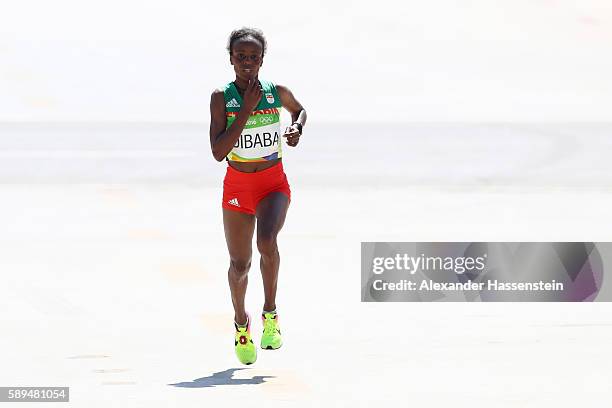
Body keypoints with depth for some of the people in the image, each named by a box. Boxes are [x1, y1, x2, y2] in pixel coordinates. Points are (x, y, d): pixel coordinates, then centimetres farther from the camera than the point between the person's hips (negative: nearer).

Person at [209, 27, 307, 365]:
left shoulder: (277, 93, -6)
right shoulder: (222, 97, -10)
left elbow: (299, 109, 20)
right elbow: (218, 152, -20)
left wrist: (297, 128, -3)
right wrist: (246, 110, -23)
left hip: (273, 184, -1)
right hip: (237, 185, 1)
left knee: (267, 241, -30)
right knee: (240, 264, 7)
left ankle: (270, 313, -11)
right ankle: (241, 322, 37)